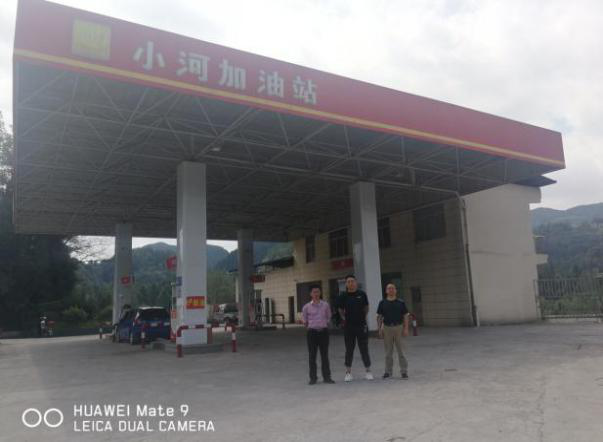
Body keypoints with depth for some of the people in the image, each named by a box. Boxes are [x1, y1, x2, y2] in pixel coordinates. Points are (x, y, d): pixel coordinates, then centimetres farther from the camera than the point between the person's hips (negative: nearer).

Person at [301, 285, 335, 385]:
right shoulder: (307, 307, -2)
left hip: (323, 331, 1)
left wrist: (324, 326, 6)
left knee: (325, 355, 7)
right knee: (312, 356, 4)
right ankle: (313, 378, 13)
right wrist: (310, 327, 5)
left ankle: (326, 377, 15)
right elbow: (305, 321, 7)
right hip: (312, 332, -1)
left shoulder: (325, 305, 2)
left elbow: (328, 318, 11)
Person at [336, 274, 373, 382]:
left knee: (364, 349, 5)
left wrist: (363, 317, 7)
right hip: (348, 326, 0)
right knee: (349, 350, 7)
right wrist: (344, 318, 5)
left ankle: (368, 371, 17)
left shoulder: (362, 294, -1)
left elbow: (366, 307, 12)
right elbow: (340, 310, 12)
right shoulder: (343, 296, -2)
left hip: (361, 325, 0)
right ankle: (348, 372, 17)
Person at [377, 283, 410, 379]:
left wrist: (406, 329, -5)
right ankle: (388, 371, 18)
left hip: (398, 327, -1)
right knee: (388, 351, 8)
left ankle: (404, 371, 8)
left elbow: (405, 316, 2)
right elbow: (379, 317, 7)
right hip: (387, 328, 1)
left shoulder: (400, 302, 1)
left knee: (401, 350, 1)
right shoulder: (382, 303, 4)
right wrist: (380, 329, 0)